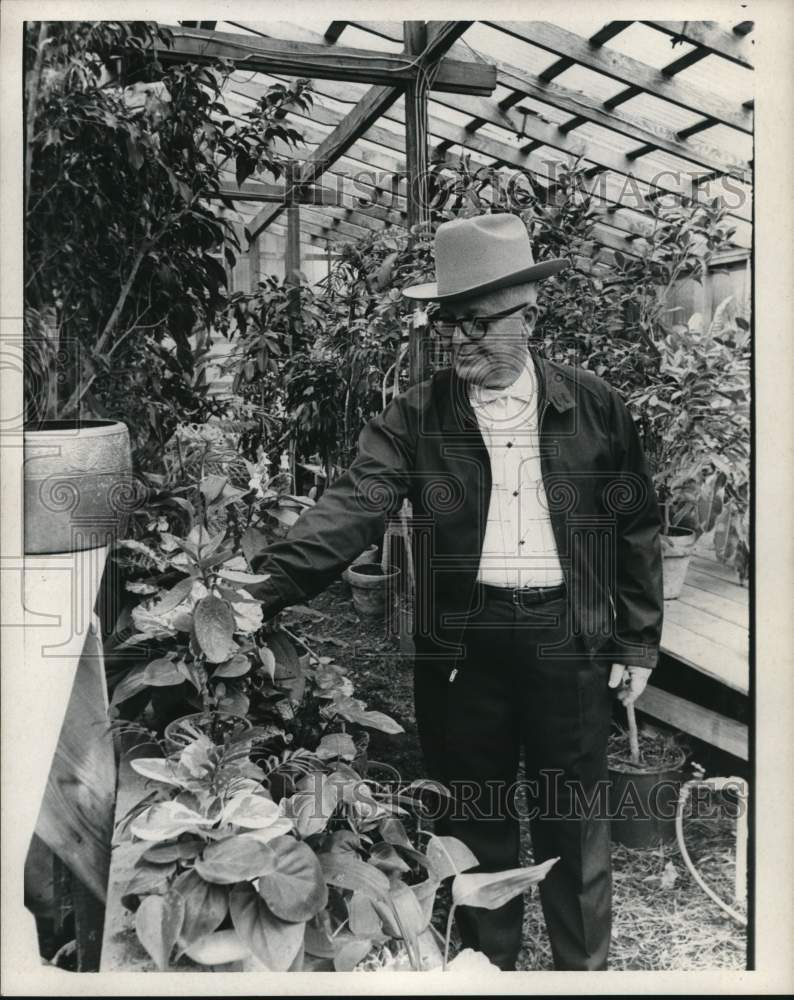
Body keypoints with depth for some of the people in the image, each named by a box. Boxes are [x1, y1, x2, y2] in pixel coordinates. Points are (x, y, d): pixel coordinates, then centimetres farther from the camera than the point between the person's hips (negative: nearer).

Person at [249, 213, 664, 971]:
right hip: (460, 646, 0)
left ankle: (584, 965, 38)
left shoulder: (595, 408, 0)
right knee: (475, 824, 15)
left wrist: (637, 642, 3)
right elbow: (353, 506, -16)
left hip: (570, 642, 0)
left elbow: (635, 529, 5)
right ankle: (486, 963, 38)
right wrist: (269, 581, -31)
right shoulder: (415, 418, -3)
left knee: (574, 824, 14)